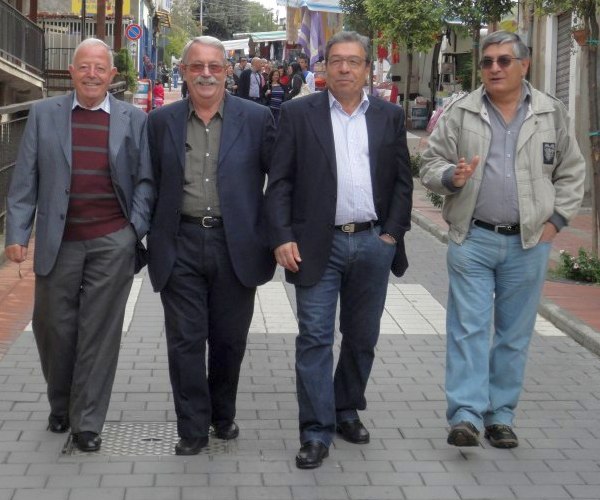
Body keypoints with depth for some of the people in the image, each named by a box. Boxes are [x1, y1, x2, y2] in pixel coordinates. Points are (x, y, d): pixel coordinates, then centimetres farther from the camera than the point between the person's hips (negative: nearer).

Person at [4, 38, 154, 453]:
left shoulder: (134, 119, 4)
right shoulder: (43, 114, 6)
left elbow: (144, 180, 6)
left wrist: (137, 230, -5)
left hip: (112, 243, -1)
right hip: (58, 242, 1)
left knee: (100, 332, 3)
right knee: (53, 326, 8)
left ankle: (87, 422, 14)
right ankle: (60, 406, 31)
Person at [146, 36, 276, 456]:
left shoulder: (257, 118, -1)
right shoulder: (162, 122, 5)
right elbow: (151, 185, 9)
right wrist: (151, 239, 6)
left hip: (236, 245, -1)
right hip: (180, 246, 1)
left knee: (229, 339, 11)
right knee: (185, 341, 3)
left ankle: (223, 415, 32)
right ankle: (193, 428, 15)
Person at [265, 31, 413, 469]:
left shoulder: (390, 117, 7)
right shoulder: (299, 113, 0)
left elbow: (402, 181, 9)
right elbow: (280, 182, -2)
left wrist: (393, 233, -1)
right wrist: (282, 237, -11)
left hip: (373, 243, 3)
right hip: (318, 244, -2)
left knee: (362, 337, 13)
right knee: (315, 338, -3)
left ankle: (347, 410, 30)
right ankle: (317, 432, 2)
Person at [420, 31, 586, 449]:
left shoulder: (552, 114, 5)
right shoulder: (460, 114, 2)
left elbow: (572, 172, 10)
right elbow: (431, 164, 4)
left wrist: (555, 220, 0)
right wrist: (451, 176, -18)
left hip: (528, 243, 1)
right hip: (472, 239, -1)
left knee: (515, 333, 8)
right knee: (468, 327, -5)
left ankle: (501, 414, 18)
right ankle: (466, 414, -4)